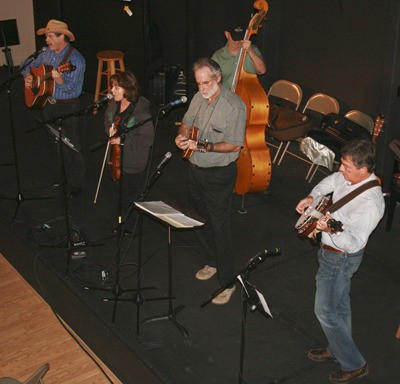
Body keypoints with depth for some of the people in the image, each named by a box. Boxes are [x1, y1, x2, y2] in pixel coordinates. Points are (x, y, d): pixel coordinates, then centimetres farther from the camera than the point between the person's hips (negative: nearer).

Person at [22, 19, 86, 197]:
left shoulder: (75, 59, -19)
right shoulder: (47, 53, 4)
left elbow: (71, 87, -26)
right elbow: (31, 66, 19)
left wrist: (59, 80, -45)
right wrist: (27, 76, -1)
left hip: (68, 108, -7)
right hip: (49, 104, 8)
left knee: (71, 146, -1)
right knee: (54, 143, 19)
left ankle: (76, 184, 13)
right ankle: (58, 176, 37)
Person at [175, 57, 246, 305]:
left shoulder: (234, 106, -18)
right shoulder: (199, 97, 4)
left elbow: (235, 145, -18)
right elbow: (187, 122, 16)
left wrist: (207, 147, -28)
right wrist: (182, 136, -7)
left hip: (219, 174, -7)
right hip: (195, 168, 8)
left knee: (220, 227, -3)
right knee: (200, 219, 20)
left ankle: (227, 282, 10)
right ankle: (213, 262, 42)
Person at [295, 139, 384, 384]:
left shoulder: (371, 202, -33)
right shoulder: (349, 178, -8)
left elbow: (355, 243, -34)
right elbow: (331, 181, 14)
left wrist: (331, 229, -47)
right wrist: (312, 197, -1)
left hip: (340, 258, -9)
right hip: (333, 252, 9)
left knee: (325, 311, 4)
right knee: (340, 305, 24)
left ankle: (355, 364, 20)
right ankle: (338, 349, 45)